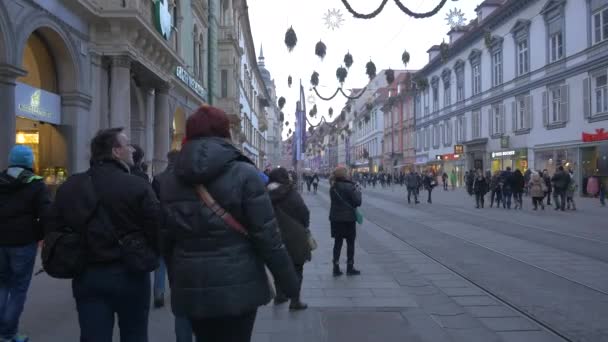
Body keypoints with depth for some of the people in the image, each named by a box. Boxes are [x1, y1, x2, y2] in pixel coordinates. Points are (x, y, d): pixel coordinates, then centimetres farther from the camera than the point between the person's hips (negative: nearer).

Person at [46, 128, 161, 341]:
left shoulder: (68, 187, 4)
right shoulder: (138, 186, -14)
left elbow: (54, 229, 8)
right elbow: (157, 230, -14)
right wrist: (149, 258, 6)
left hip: (86, 275, 4)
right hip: (129, 274, -4)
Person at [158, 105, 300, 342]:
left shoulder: (170, 182, 5)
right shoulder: (243, 174, -10)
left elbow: (166, 241, 9)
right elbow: (267, 235, -12)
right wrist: (288, 281, -3)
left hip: (191, 288, 4)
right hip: (237, 286, -4)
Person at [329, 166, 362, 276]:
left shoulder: (333, 188, 3)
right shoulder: (349, 187, -16)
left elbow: (335, 201, 10)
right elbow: (358, 202, -16)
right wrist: (358, 192, 1)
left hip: (335, 218, 5)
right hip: (349, 218, -5)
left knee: (337, 242, 11)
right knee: (350, 243, 8)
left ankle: (336, 268, 12)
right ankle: (350, 268, 13)